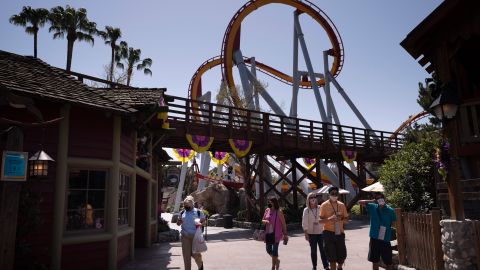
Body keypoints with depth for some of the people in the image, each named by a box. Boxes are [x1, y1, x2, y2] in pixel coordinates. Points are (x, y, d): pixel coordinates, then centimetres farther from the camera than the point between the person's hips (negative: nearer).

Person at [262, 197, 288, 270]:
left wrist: (285, 234, -6)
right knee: (268, 249, 12)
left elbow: (283, 223, -6)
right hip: (268, 233, 6)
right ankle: (277, 261, 38)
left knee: (274, 250, -4)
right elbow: (262, 220, 13)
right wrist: (265, 221, -11)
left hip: (276, 234, -6)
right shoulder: (267, 210, 5)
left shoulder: (279, 212, -10)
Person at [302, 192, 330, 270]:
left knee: (323, 250, -1)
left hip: (320, 232, 0)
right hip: (311, 233, 0)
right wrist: (306, 234, -6)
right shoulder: (306, 210, -3)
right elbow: (304, 223, -3)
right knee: (313, 251, 8)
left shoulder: (320, 208, -2)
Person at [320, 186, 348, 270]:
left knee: (342, 255, 11)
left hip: (340, 233, 4)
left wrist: (341, 219, -14)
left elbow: (346, 219, 9)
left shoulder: (342, 205, 5)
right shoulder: (324, 205, -7)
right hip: (329, 233, -4)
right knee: (332, 257, 1)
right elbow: (320, 220, -8)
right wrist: (329, 219, -26)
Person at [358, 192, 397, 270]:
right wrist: (372, 201, -5)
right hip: (374, 239, 2)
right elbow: (360, 202, 1)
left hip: (385, 240, -1)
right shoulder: (372, 207, -1)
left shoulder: (390, 210, -5)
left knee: (388, 262, 8)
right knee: (374, 261, 12)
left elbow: (393, 223, 5)